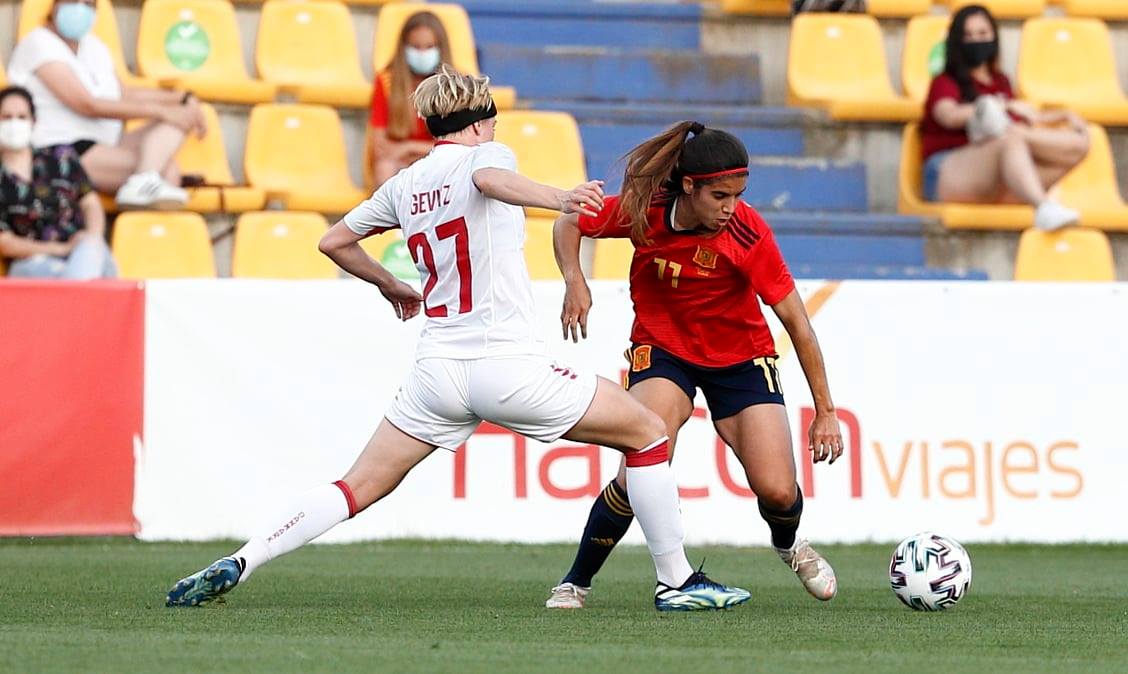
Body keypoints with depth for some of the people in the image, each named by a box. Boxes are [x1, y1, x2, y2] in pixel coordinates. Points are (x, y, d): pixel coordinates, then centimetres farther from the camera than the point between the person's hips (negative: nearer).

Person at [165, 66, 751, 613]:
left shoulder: (404, 184, 15)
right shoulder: (486, 154, -1)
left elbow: (334, 242, 23)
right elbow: (489, 178, -26)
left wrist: (391, 286, 39)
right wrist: (556, 198, -44)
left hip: (438, 367, 5)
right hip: (508, 364, -5)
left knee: (360, 488, 11)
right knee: (647, 433, 9)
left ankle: (237, 565, -5)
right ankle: (676, 582, 7)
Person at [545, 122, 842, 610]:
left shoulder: (747, 233, -25)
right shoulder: (642, 210, -21)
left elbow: (795, 320, -19)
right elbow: (569, 225, -2)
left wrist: (824, 411, -18)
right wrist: (574, 282, -21)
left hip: (741, 358, 0)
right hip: (662, 350, 0)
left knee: (778, 491, -12)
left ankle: (790, 546, 27)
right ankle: (576, 583, -6)